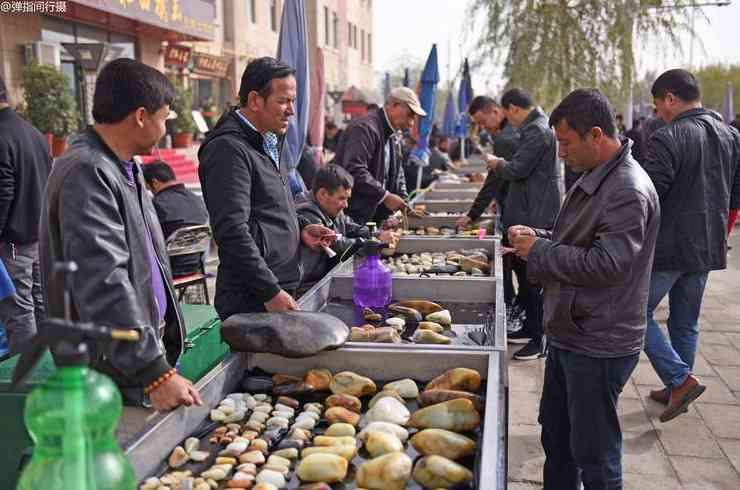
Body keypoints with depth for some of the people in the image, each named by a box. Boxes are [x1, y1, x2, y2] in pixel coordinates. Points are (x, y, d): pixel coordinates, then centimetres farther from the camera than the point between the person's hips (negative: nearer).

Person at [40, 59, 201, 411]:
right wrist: (154, 373, -28)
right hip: (113, 372, -9)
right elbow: (103, 286, -27)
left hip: (147, 347, 9)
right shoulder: (87, 173, -20)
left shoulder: (125, 166, 12)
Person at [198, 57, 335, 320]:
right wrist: (271, 292, -20)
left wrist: (300, 231, 9)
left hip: (280, 290, 9)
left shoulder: (271, 141, 17)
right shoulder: (227, 150, -15)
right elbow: (232, 232, -21)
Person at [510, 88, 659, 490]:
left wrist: (539, 251, -17)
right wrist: (537, 236, 3)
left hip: (598, 347, -10)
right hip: (569, 335, 10)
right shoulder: (595, 178, 10)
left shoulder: (629, 192, -22)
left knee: (594, 456, 6)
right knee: (556, 437, 24)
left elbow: (606, 264, -28)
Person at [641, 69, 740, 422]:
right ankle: (677, 391, 27)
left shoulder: (668, 139, -17)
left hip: (667, 247, -8)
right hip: (708, 248, 8)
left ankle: (680, 379, -2)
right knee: (686, 322, 17)